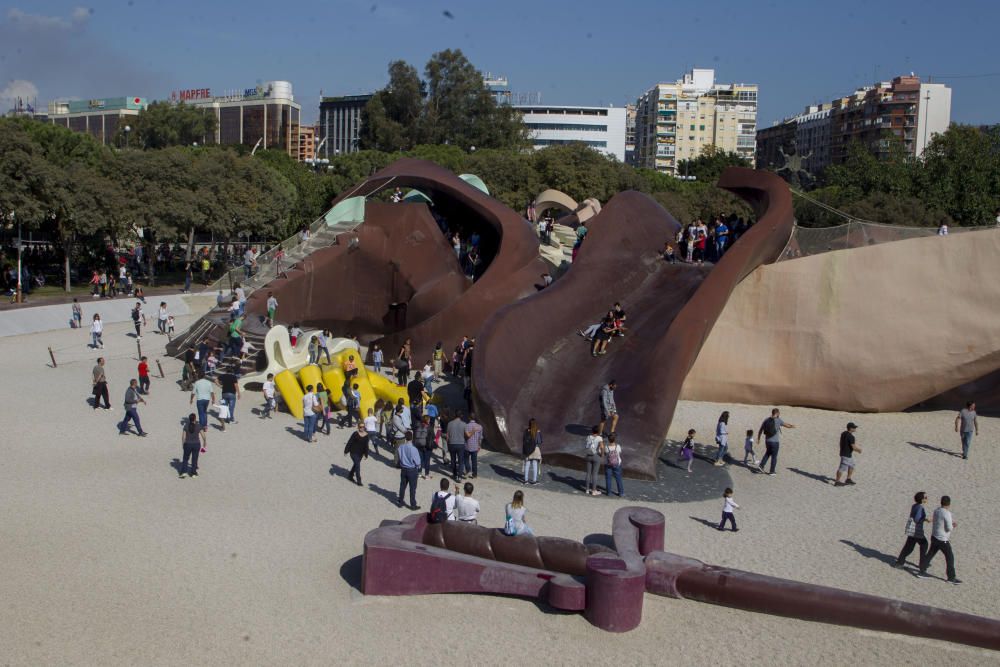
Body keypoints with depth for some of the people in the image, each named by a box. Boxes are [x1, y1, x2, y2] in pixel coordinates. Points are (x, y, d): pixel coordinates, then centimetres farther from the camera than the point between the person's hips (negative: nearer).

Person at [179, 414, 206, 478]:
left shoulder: (186, 426, -8)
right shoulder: (198, 427, -9)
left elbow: (183, 437, -5)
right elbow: (203, 436, -5)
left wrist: (183, 444, 9)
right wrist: (204, 442, 12)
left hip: (188, 444, 0)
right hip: (196, 444, 0)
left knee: (185, 458, 14)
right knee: (194, 459, 10)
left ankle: (184, 472, 3)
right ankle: (193, 473, 17)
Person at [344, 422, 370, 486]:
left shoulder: (367, 435, -1)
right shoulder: (355, 434, -15)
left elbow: (366, 446, 6)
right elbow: (349, 442, -10)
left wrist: (366, 455, 6)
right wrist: (346, 451, -8)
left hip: (360, 453, 5)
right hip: (354, 452, -5)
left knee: (356, 464, 19)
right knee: (357, 465, -10)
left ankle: (350, 476, 41)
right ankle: (358, 480, -6)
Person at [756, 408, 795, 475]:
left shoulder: (766, 420, 1)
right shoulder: (778, 420, -13)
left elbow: (760, 430, 4)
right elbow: (787, 425, -1)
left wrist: (758, 438, 17)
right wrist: (792, 426, 22)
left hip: (767, 441, 5)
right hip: (775, 442, -5)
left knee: (768, 453, 24)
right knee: (774, 456, 9)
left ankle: (761, 466, 13)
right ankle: (771, 471, 15)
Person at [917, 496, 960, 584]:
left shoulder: (936, 511, 4)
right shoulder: (947, 513, -21)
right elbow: (949, 528, -20)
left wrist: (952, 522, 14)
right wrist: (953, 526, 0)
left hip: (934, 537, 8)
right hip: (942, 540, -8)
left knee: (930, 554, 17)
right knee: (950, 557, 3)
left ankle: (922, 571, 22)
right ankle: (951, 577, 9)